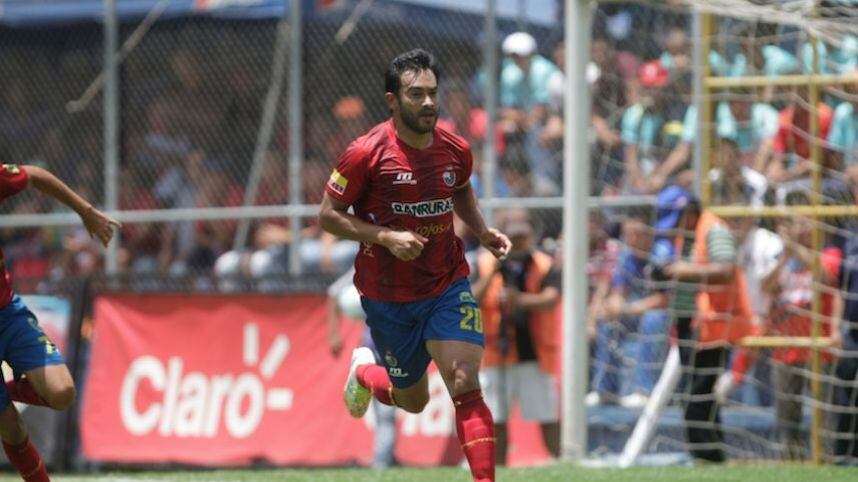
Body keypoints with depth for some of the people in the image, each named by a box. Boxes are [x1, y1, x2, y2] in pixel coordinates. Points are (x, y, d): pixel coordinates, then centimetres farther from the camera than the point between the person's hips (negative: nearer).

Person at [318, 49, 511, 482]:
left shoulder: (456, 150, -2)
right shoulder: (365, 154, -16)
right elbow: (327, 216, -10)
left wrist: (482, 231, 3)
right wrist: (385, 236, -23)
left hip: (448, 287, 2)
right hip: (387, 296, -2)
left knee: (465, 388, -15)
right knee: (413, 401, 13)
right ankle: (365, 370, 47)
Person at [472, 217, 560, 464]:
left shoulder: (544, 267, -2)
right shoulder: (485, 264, 2)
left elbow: (550, 300, -19)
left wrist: (521, 300, -37)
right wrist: (491, 275, -21)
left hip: (533, 355, -2)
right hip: (494, 355, 2)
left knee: (548, 418, -5)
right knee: (496, 421, 6)